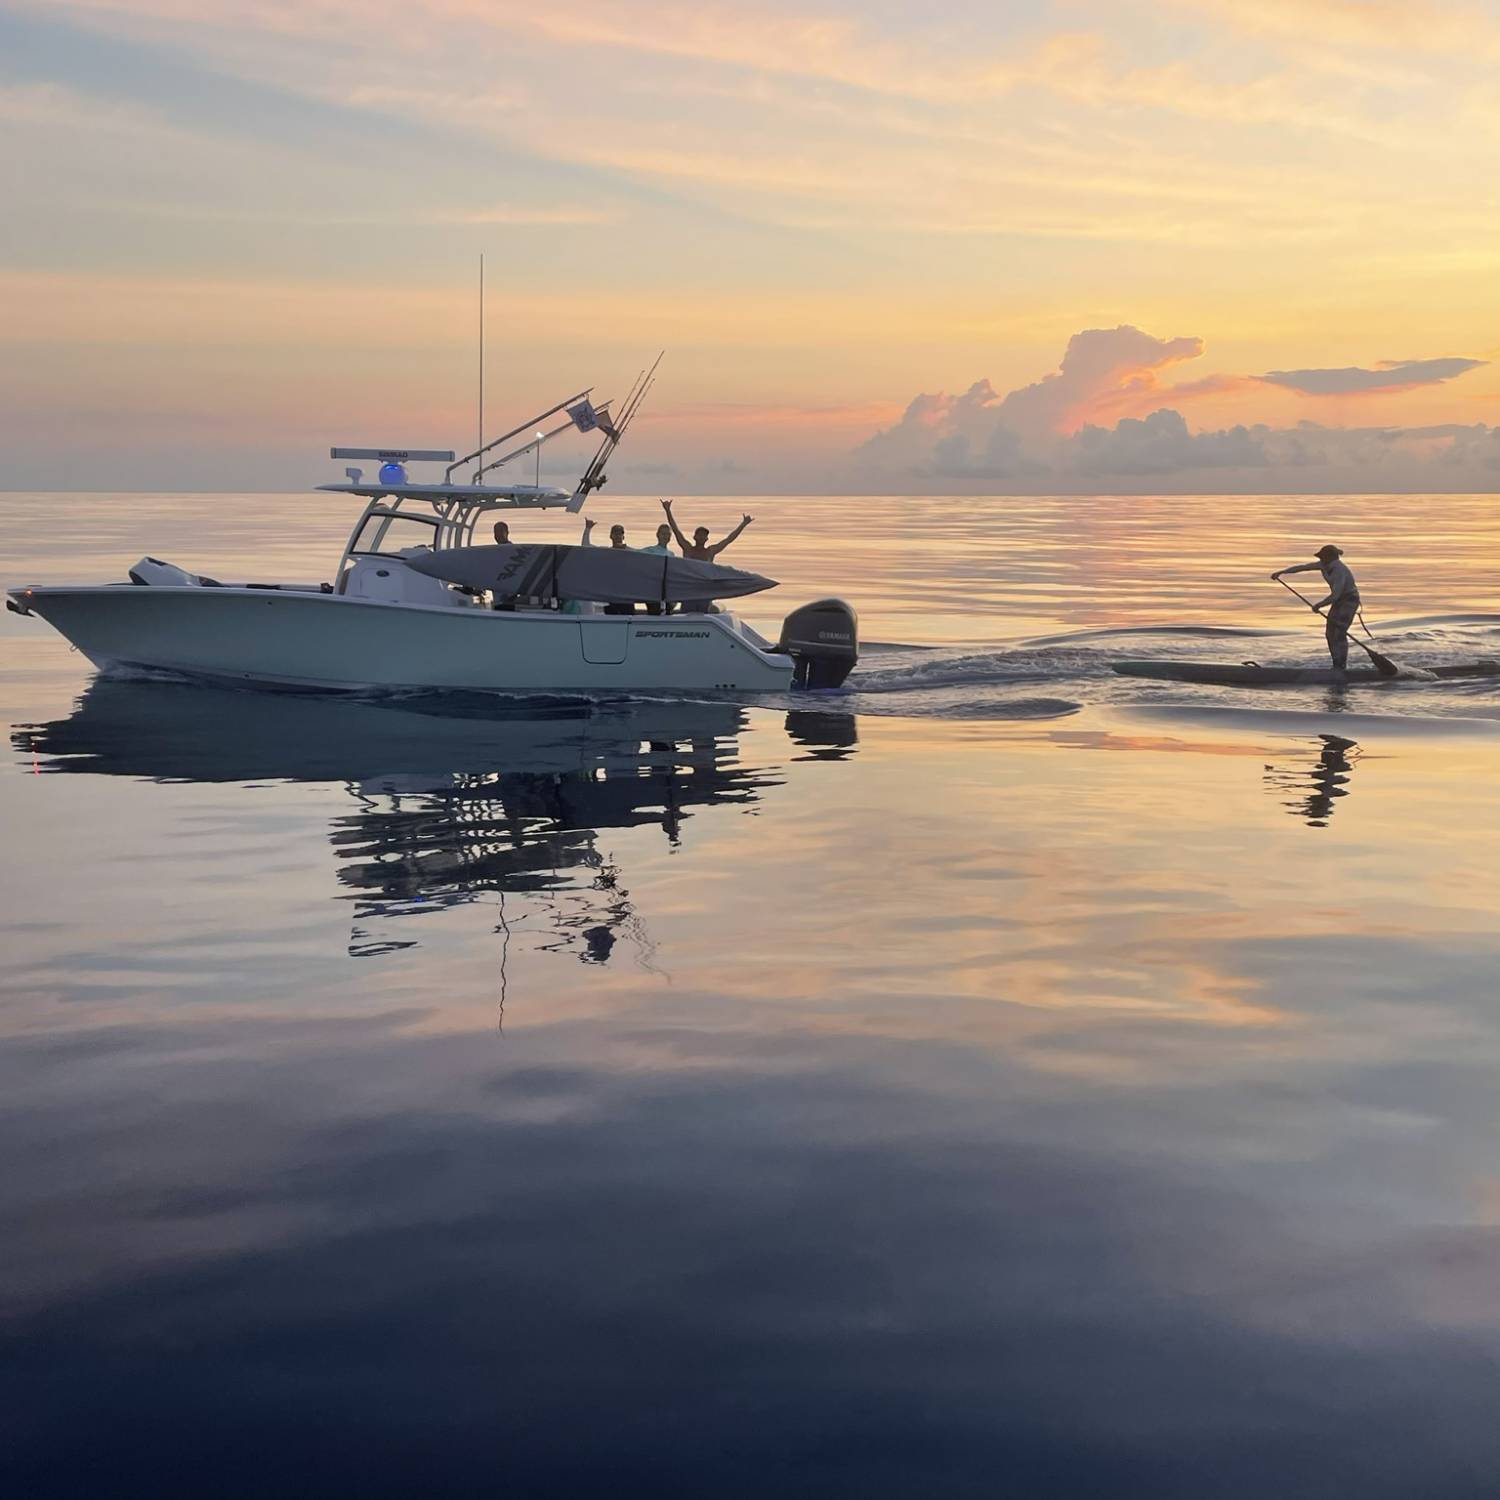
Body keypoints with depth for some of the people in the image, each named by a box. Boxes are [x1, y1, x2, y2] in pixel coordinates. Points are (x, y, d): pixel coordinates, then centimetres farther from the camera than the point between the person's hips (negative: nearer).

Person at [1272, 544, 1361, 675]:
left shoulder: (1340, 572, -29)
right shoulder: (1325, 565, -4)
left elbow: (1335, 596, -33)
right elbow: (1302, 567, 2)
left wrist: (1319, 605, -22)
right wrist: (1281, 572, 2)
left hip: (1350, 601, -9)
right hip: (1339, 601, 9)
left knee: (1339, 633, -16)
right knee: (1330, 633, 4)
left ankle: (1342, 668, -12)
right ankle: (1338, 665, 11)